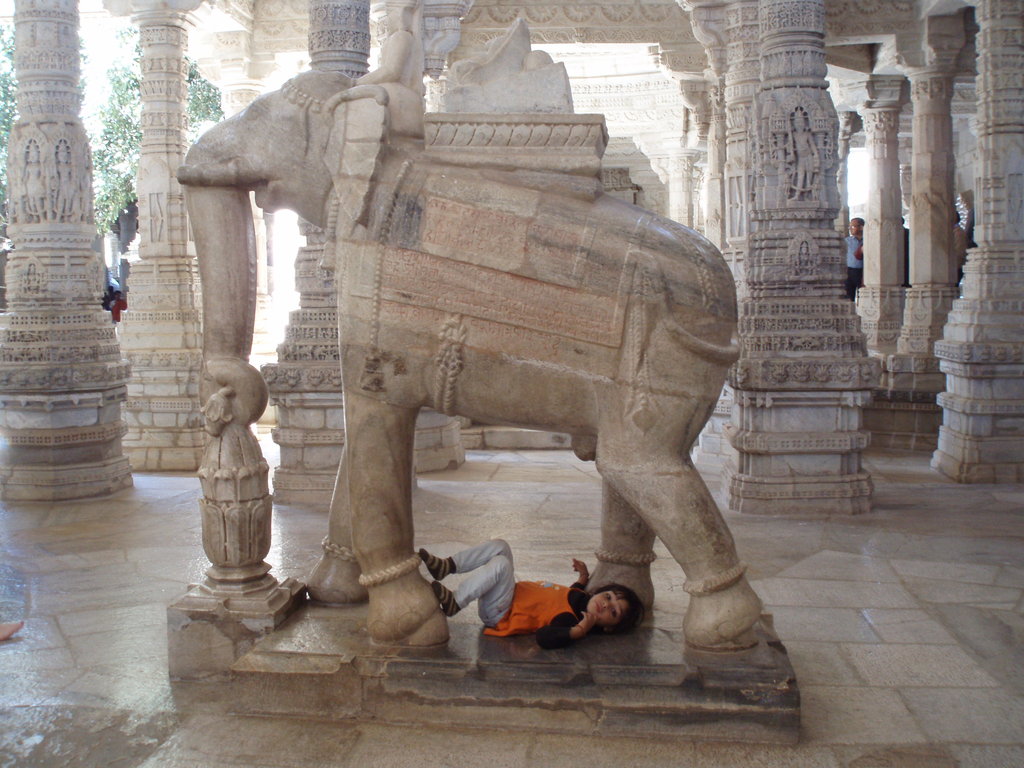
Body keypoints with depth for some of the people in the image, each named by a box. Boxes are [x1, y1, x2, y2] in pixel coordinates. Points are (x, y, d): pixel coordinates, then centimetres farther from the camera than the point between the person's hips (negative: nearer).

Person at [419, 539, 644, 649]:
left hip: (499, 615, -9)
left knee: (501, 563, -33)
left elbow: (545, 638, -43)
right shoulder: (583, 597, 1)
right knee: (498, 546, 6)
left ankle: (454, 602, -22)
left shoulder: (570, 619, -24)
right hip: (513, 593, 9)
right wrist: (584, 576, 14)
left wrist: (580, 631, -46)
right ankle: (445, 566, 3)